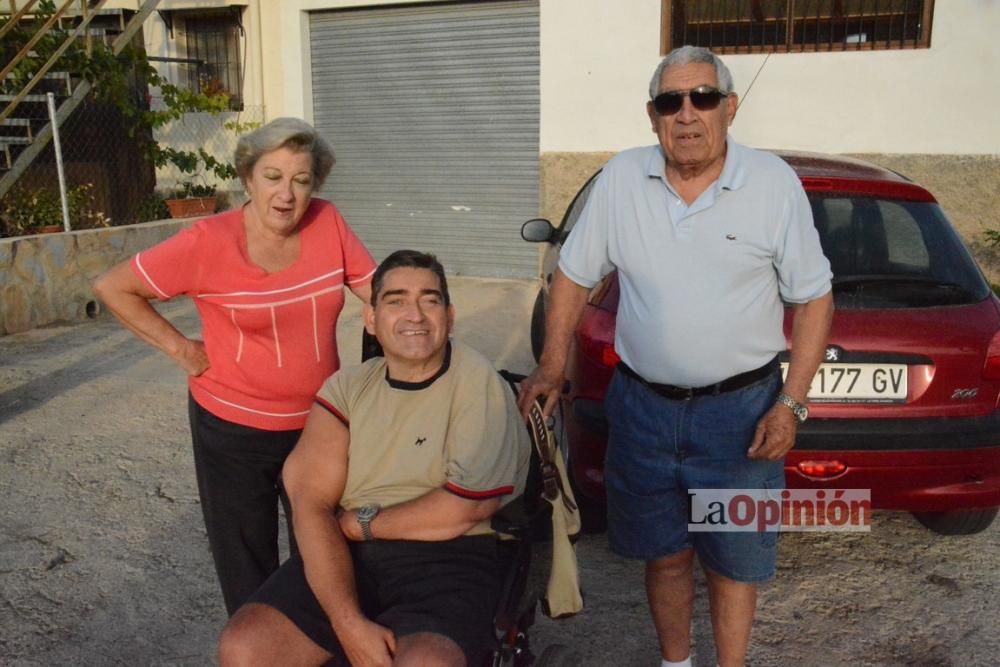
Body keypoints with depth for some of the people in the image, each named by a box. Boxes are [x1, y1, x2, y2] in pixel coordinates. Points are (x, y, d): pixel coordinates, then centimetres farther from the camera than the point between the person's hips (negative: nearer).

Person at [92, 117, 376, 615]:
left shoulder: (327, 223, -8)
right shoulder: (209, 243, -17)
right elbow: (113, 288, -8)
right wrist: (180, 348, -10)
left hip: (319, 423, 3)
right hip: (233, 429, -3)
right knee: (247, 566, 14)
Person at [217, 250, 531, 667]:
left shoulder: (477, 384, -6)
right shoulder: (346, 388, 6)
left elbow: (465, 507, -13)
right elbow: (311, 504, -4)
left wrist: (361, 522, -2)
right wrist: (348, 621, -17)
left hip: (449, 562, -4)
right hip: (346, 556, 4)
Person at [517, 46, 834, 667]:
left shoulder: (774, 182, -8)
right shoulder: (621, 178, -3)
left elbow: (813, 298, -3)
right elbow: (575, 275, 7)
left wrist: (791, 403, -10)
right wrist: (553, 365, 1)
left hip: (740, 408, -2)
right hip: (642, 404, 2)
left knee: (734, 560, 13)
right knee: (666, 553, 18)